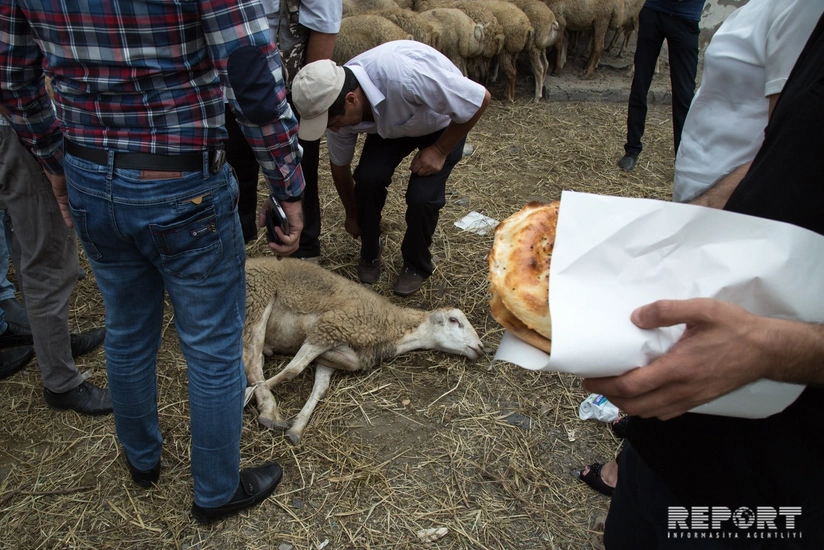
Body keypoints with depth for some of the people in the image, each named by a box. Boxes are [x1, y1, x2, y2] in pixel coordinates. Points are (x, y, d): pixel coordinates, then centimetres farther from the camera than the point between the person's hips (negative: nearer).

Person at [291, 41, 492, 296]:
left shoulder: (405, 77, -44)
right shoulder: (334, 103, -23)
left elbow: (480, 99, -31)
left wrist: (439, 151, -22)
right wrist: (352, 216, 10)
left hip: (444, 123, -4)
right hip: (392, 123, 4)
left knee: (422, 196, -21)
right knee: (368, 177, -20)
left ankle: (417, 265, 8)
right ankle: (370, 253, 7)